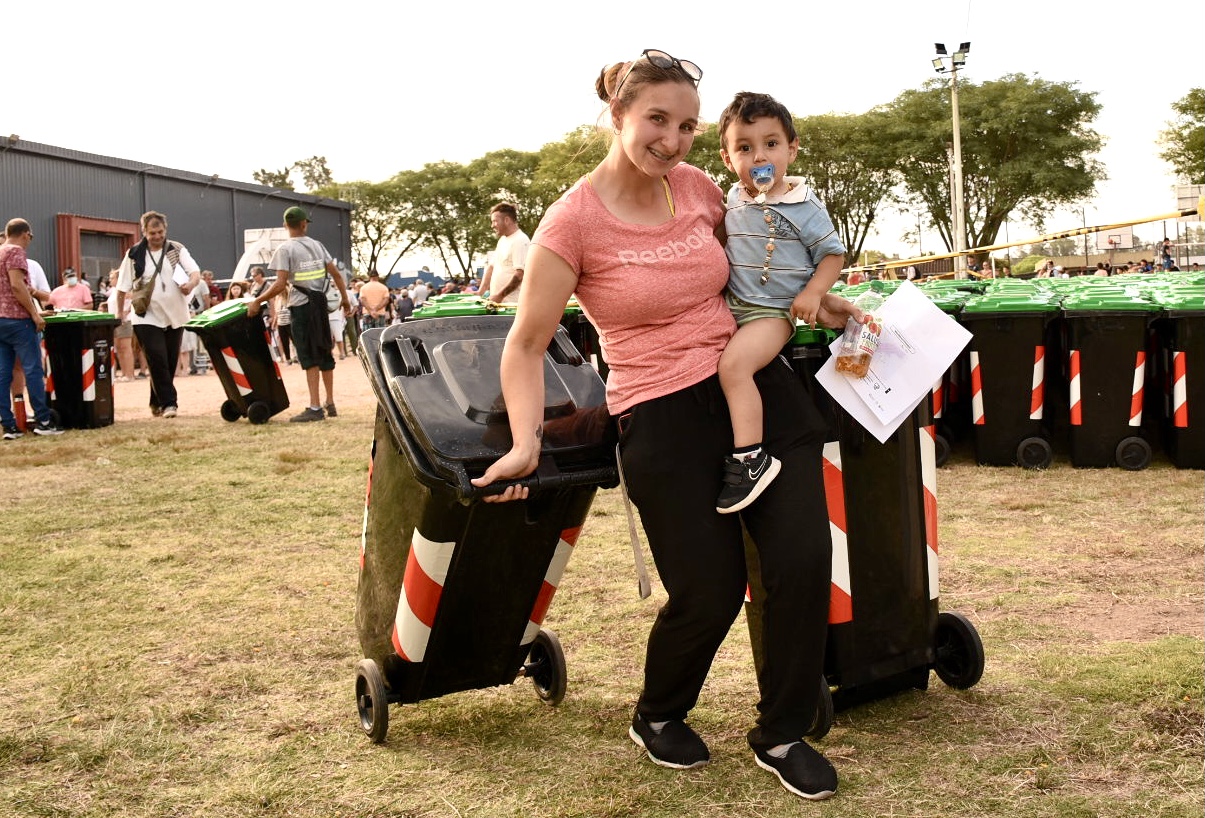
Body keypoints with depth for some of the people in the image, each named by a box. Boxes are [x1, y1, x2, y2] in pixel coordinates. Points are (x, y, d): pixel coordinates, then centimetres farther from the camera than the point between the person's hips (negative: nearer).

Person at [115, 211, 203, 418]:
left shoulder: (177, 250, 3)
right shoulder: (134, 255, 0)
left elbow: (195, 272, -8)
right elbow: (122, 287, 4)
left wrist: (191, 284, -30)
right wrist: (119, 313, 3)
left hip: (175, 316, 2)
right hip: (147, 318, -2)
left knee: (170, 362, 9)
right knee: (158, 360, -13)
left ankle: (157, 402, 24)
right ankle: (168, 403, -8)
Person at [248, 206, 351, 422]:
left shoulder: (285, 249, -9)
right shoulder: (317, 245, 8)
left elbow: (280, 284, -17)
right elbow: (336, 274, 7)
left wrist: (257, 301, -11)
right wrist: (345, 298, 16)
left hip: (301, 306, -6)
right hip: (320, 302, 6)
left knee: (309, 356, -6)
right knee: (325, 353, 13)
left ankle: (315, 408, -8)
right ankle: (330, 404, 20)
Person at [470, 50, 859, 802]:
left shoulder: (697, 189, 3)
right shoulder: (574, 221, -12)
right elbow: (526, 346, -8)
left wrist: (816, 300, 10)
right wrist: (527, 443, -19)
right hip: (663, 417, -5)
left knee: (804, 558, -3)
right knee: (709, 592, -1)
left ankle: (782, 734, 19)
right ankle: (658, 717, 32)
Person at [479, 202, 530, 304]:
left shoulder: (520, 241, -11)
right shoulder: (502, 240, 19)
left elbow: (520, 275, -19)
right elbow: (491, 266, 22)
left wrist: (500, 295, -18)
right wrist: (480, 292, 13)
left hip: (512, 303, -8)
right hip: (497, 301, 8)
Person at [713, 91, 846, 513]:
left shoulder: (804, 206, -9)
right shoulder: (734, 200, 7)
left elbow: (833, 254, -3)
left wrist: (812, 293, -17)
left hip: (774, 312, -7)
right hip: (731, 307, 7)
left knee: (734, 363, -28)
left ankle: (751, 457, -26)